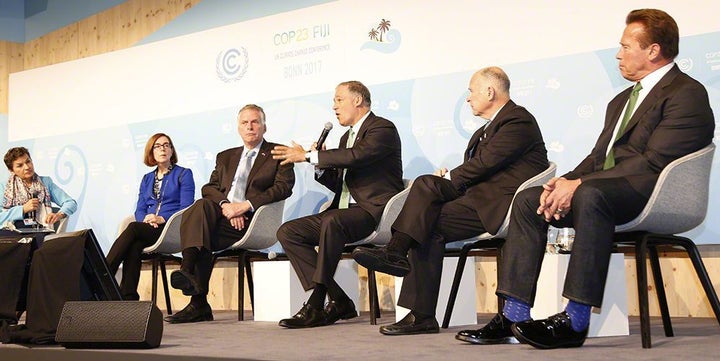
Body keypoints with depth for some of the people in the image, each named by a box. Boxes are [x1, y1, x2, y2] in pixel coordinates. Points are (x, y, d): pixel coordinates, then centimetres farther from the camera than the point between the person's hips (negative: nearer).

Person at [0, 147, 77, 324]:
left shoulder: (46, 183, 18)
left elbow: (71, 203, 11)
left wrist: (59, 214, -9)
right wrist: (23, 209, -7)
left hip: (40, 233, 1)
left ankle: (17, 306, -28)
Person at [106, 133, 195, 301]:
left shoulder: (184, 174, 10)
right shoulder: (147, 179, 25)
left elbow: (186, 208, -2)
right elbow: (139, 210, 17)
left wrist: (162, 218, -16)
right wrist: (145, 219, -7)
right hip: (148, 229, 4)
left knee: (133, 228, -32)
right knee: (134, 245, -33)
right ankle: (128, 298, -39)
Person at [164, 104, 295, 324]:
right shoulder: (225, 157, 28)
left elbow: (284, 187, -4)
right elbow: (210, 187, 16)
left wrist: (246, 205, -14)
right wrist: (225, 205, -8)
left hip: (253, 218, -4)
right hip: (223, 214, 5)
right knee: (201, 207, -31)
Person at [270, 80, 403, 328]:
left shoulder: (382, 128, -4)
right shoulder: (347, 136, 24)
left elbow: (357, 156, -24)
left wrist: (309, 156, -21)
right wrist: (320, 166, 4)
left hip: (375, 212, -9)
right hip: (344, 213, 9)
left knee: (332, 221, -38)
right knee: (287, 232, -6)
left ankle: (316, 305, -32)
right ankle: (338, 301, -11)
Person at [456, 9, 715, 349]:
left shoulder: (687, 93, -5)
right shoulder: (622, 100, 25)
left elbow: (655, 162, -17)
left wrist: (578, 184, -20)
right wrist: (565, 182, -3)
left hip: (651, 194, -9)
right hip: (604, 187, 9)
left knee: (590, 194, -37)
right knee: (528, 199, -5)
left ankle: (575, 320, -35)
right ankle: (513, 316, -11)